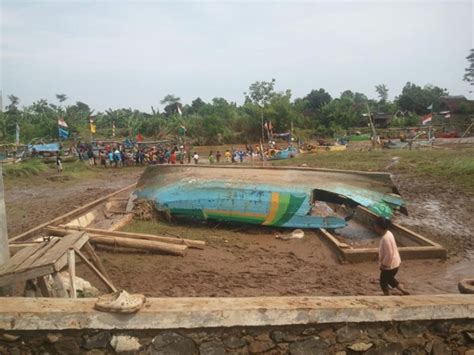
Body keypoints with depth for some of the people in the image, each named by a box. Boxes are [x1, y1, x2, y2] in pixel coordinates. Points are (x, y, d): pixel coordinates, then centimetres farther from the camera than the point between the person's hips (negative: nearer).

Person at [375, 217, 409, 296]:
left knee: (383, 282, 12)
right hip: (395, 263, 9)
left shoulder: (385, 238, -30)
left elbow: (389, 254, -29)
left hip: (390, 266, -9)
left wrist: (383, 264, -16)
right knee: (389, 279, 29)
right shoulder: (388, 233, 0)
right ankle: (404, 292, 37)